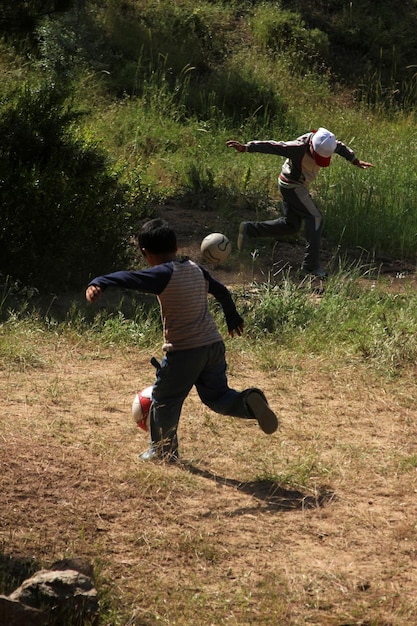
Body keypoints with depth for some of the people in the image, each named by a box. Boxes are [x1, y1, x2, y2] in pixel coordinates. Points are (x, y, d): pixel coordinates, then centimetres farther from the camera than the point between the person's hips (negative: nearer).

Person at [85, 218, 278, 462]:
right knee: (217, 397, 19)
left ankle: (162, 451, 22)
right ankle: (250, 402, -8)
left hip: (183, 351, -6)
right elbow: (222, 292, 23)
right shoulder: (196, 269, 9)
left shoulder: (163, 274, -12)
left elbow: (129, 278, -28)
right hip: (214, 344, 6)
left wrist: (98, 283, -39)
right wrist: (233, 318, 40)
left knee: (164, 400, 12)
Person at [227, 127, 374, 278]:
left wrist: (356, 161, 20)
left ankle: (249, 229, 12)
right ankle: (311, 265, -11)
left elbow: (341, 148, 14)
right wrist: (245, 148, -34)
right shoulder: (299, 148, -29)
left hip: (296, 186, 9)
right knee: (315, 218, -11)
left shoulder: (325, 143, -8)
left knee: (291, 225, 12)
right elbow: (270, 146, -31)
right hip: (293, 185, -9)